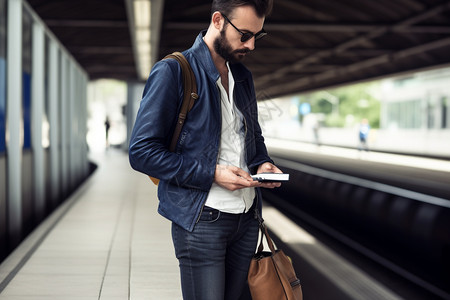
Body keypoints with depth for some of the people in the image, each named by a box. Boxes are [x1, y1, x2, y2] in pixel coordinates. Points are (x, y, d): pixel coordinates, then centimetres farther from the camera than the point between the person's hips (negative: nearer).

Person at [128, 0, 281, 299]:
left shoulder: (243, 76, 14)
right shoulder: (173, 71, -9)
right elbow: (142, 151, -14)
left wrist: (263, 163, 3)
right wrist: (211, 173, -18)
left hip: (247, 217, 7)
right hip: (202, 220, -6)